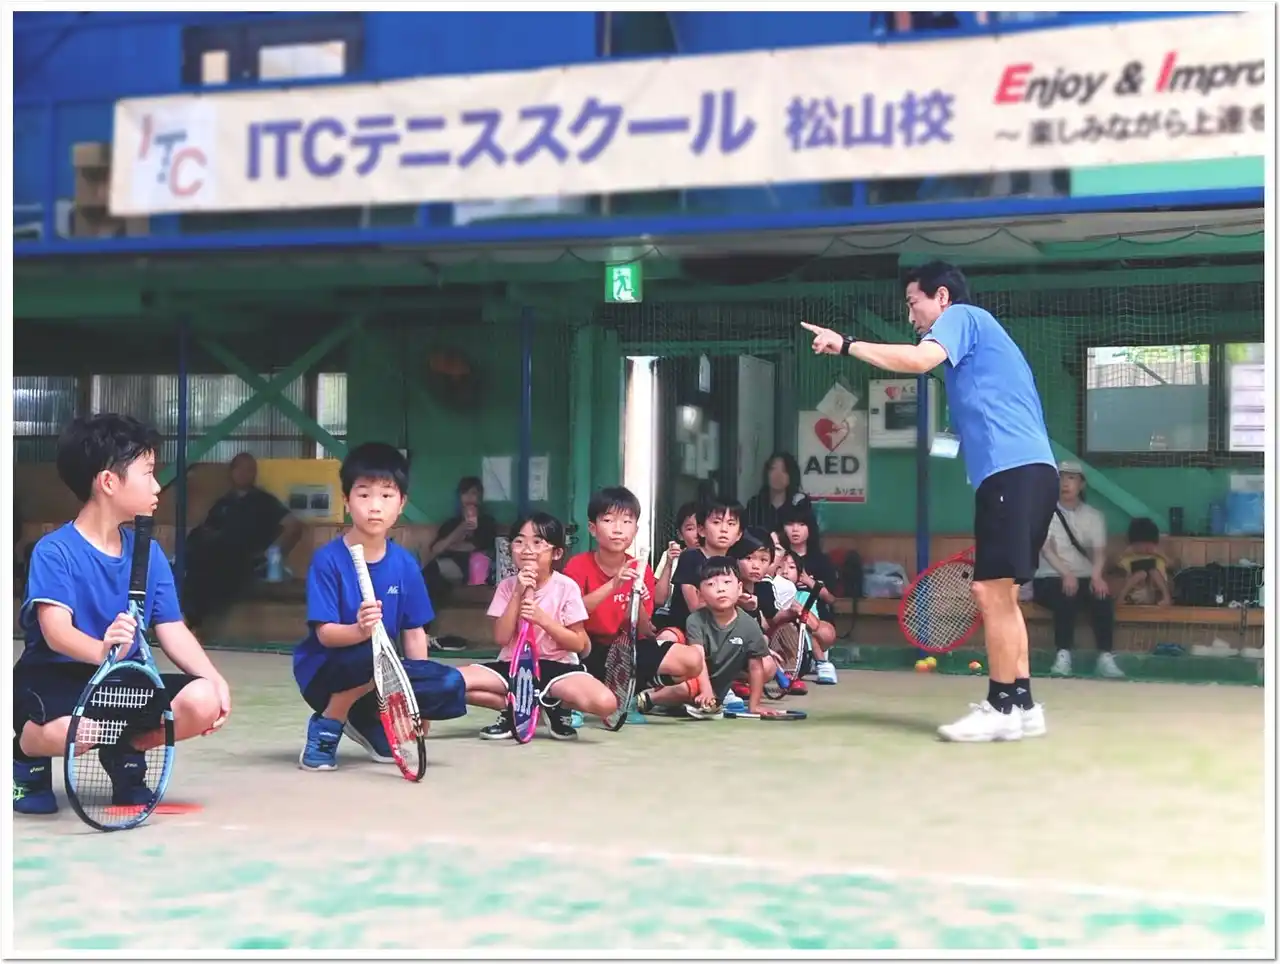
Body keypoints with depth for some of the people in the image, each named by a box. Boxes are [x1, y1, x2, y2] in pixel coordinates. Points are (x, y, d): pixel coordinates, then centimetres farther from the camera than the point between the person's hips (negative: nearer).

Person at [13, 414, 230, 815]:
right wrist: (101, 651, -49)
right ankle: (28, 753, 0)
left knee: (203, 702, -22)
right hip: (53, 679, -6)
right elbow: (57, 631, -26)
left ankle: (126, 752, 9)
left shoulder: (149, 553, 5)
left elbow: (172, 631, 1)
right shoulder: (55, 551, -13)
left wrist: (214, 679, -17)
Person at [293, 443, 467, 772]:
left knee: (450, 685, -16)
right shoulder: (328, 559, -14)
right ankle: (327, 724, -9)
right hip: (326, 673, -5)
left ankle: (368, 722, 7)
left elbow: (414, 632, 4)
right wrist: (359, 631, -39)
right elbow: (325, 633, -18)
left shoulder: (405, 563, -1)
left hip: (379, 677, 5)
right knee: (372, 655, -37)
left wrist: (416, 697, -1)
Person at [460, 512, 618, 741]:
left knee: (605, 702, -32)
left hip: (556, 665, -2)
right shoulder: (507, 586, 1)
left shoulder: (566, 587, -6)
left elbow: (578, 644, -7)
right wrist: (518, 594, -15)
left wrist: (542, 618, -20)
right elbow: (501, 638, -8)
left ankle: (555, 706, 2)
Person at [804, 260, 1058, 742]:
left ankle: (1003, 707, -8)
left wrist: (847, 344, -12)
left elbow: (919, 360, -18)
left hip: (1013, 470, -10)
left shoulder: (962, 316, 2)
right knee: (999, 592, 12)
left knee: (992, 589, -10)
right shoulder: (975, 331, 30)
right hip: (1025, 469, 10)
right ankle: (1020, 703, 13)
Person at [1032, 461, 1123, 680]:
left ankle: (1105, 657, -32)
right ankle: (1063, 655, -36)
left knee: (1102, 596, -30)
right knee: (1066, 597, -36)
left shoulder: (1094, 516, 9)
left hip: (1085, 579, 2)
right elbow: (1047, 549, -13)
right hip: (1050, 579, -2)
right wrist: (1066, 574, -32)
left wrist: (1096, 576, -29)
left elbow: (1099, 551, -5)